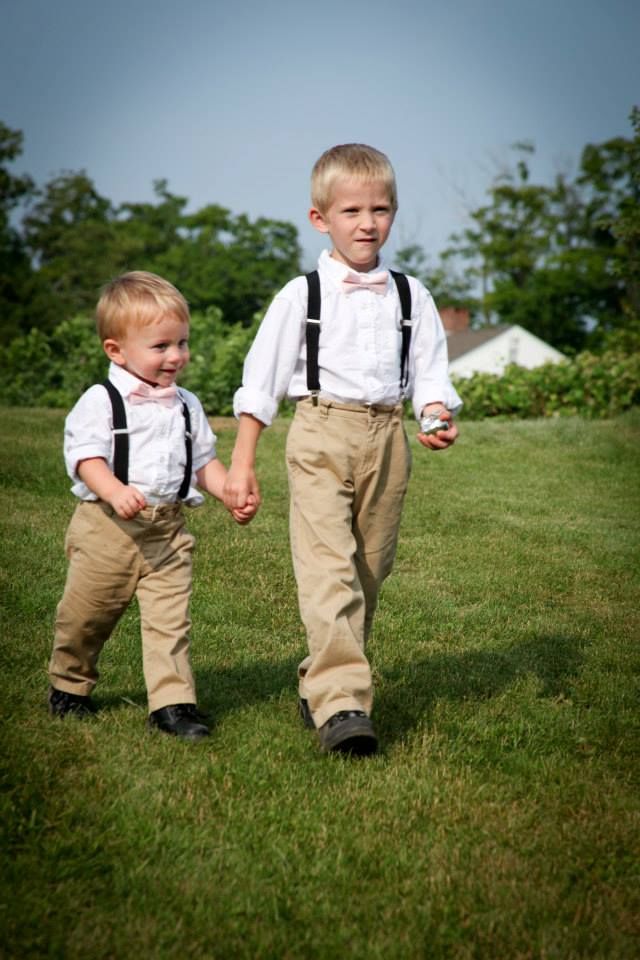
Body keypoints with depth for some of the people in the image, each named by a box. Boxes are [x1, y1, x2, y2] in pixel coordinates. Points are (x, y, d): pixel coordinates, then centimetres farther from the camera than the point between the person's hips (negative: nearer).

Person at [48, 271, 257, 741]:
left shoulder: (187, 405, 11)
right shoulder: (100, 401, -6)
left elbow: (204, 461, 17)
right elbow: (86, 456, -16)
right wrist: (114, 491, -33)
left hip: (168, 529, 3)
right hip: (106, 527, -3)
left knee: (170, 618, -6)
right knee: (87, 614, 10)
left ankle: (172, 701, -2)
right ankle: (69, 687, 33)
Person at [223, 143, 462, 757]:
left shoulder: (410, 297, 9)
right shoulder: (302, 296, 1)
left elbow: (429, 371, 8)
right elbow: (260, 382, 3)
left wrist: (438, 415, -15)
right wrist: (241, 465, 0)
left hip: (386, 436, 4)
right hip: (320, 435, -4)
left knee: (368, 570, 8)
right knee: (328, 568, -14)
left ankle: (320, 682, 23)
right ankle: (341, 705, -20)